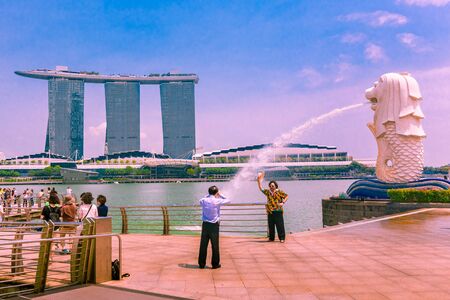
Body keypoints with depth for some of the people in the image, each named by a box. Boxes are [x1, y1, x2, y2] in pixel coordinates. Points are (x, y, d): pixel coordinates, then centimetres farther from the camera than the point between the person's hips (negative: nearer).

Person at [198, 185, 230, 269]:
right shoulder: (217, 201, -9)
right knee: (215, 245, 5)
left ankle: (201, 264, 13)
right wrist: (220, 195, 15)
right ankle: (215, 264, 11)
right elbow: (228, 200, 6)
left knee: (203, 245, 7)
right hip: (214, 225, -3)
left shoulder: (203, 200, -1)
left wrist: (208, 195, 18)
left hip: (205, 224, 3)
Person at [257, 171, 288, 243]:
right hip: (270, 211, 5)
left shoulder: (279, 191, 0)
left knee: (280, 225, -5)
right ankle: (271, 238, 19)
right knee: (271, 225, 9)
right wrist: (259, 181, 10)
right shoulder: (267, 192, 12)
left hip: (278, 211, -4)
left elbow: (286, 196, 2)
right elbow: (261, 188, 17)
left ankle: (282, 238, 1)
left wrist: (283, 203, -12)